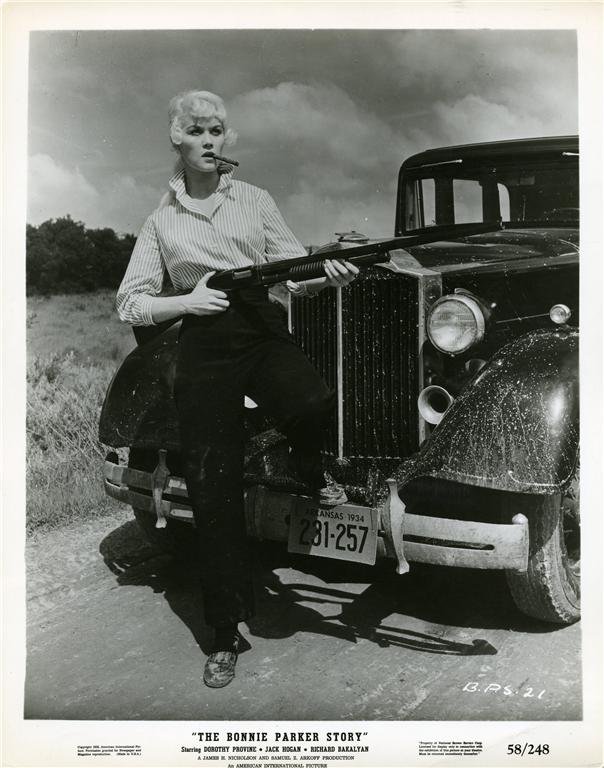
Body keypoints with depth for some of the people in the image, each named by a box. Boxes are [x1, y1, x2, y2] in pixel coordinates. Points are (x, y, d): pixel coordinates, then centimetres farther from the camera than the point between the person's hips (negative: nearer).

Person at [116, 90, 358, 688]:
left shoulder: (255, 200, 13)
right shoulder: (161, 221, 11)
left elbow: (294, 275, 7)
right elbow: (131, 305, 9)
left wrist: (325, 277, -15)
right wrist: (188, 301, -8)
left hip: (263, 329, 0)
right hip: (203, 345, 0)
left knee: (312, 404, -35)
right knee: (213, 491, -1)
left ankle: (308, 474, 5)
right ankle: (226, 636, 12)